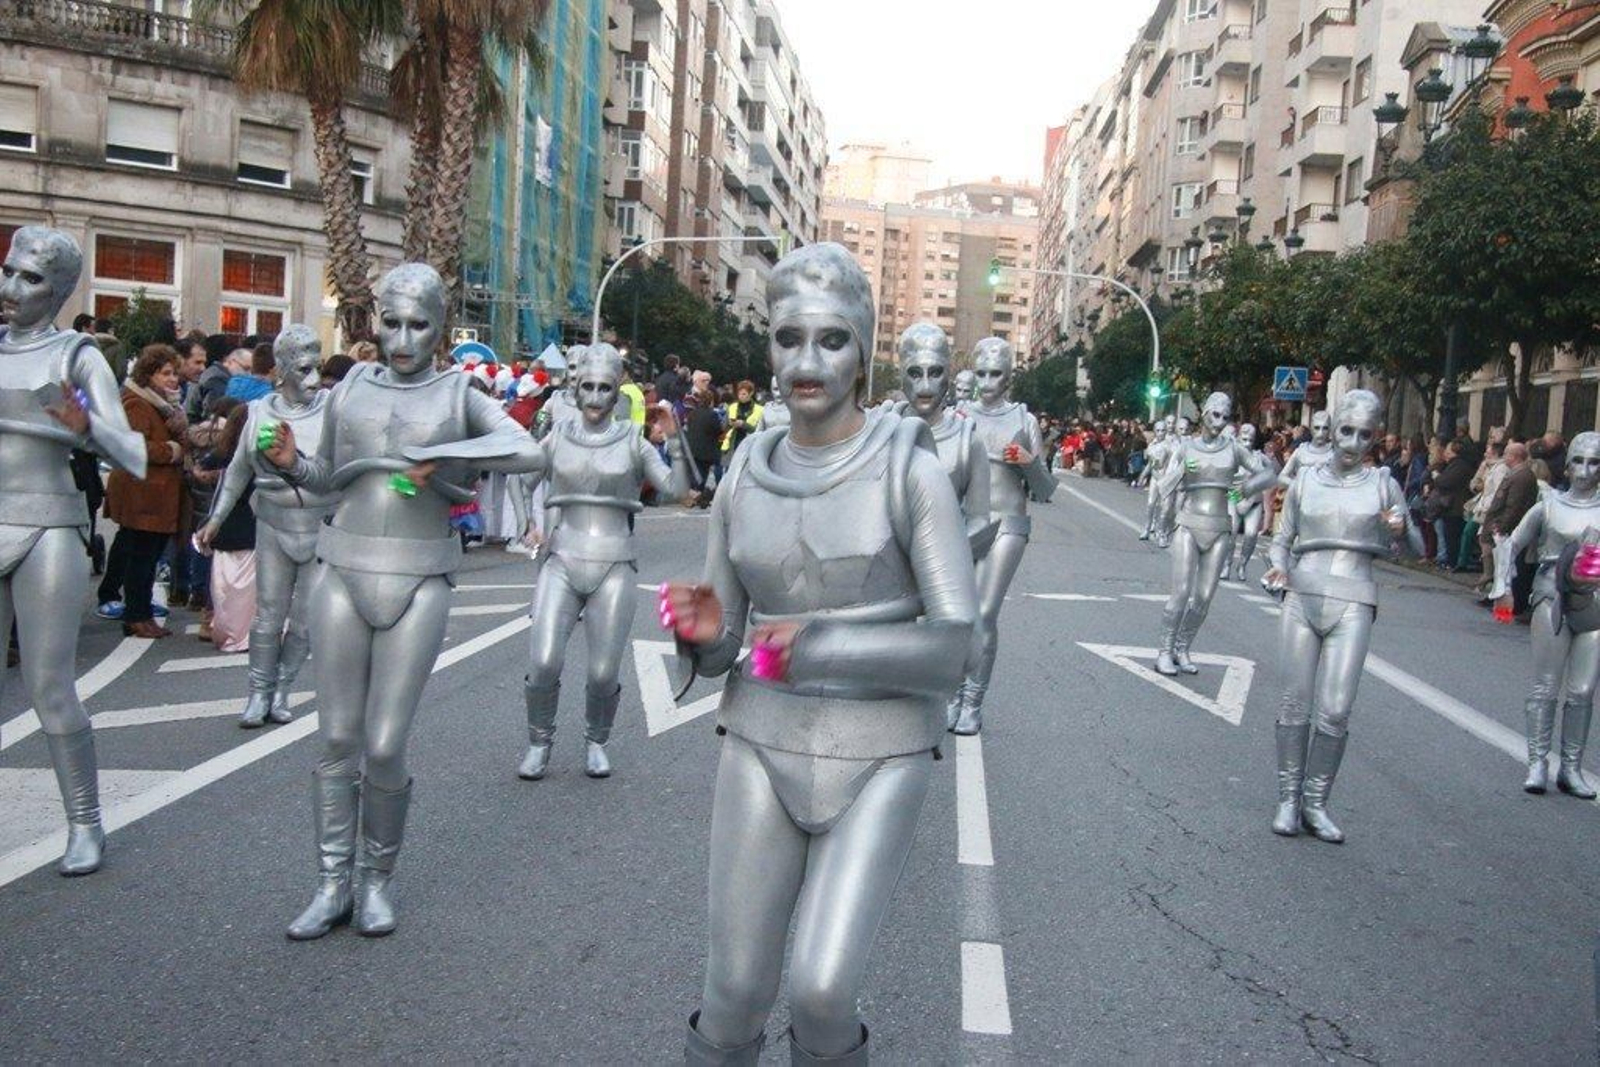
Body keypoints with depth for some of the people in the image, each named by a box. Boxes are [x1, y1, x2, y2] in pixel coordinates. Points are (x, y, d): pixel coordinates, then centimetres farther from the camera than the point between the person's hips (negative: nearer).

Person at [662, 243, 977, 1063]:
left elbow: (955, 644, -14)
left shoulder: (912, 472, -11)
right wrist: (700, 629, -18)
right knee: (735, 991, 3)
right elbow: (717, 650, 5)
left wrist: (821, 650, -26)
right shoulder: (745, 480, 1)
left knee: (821, 989, -11)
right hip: (765, 746, 3)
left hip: (880, 757, -3)